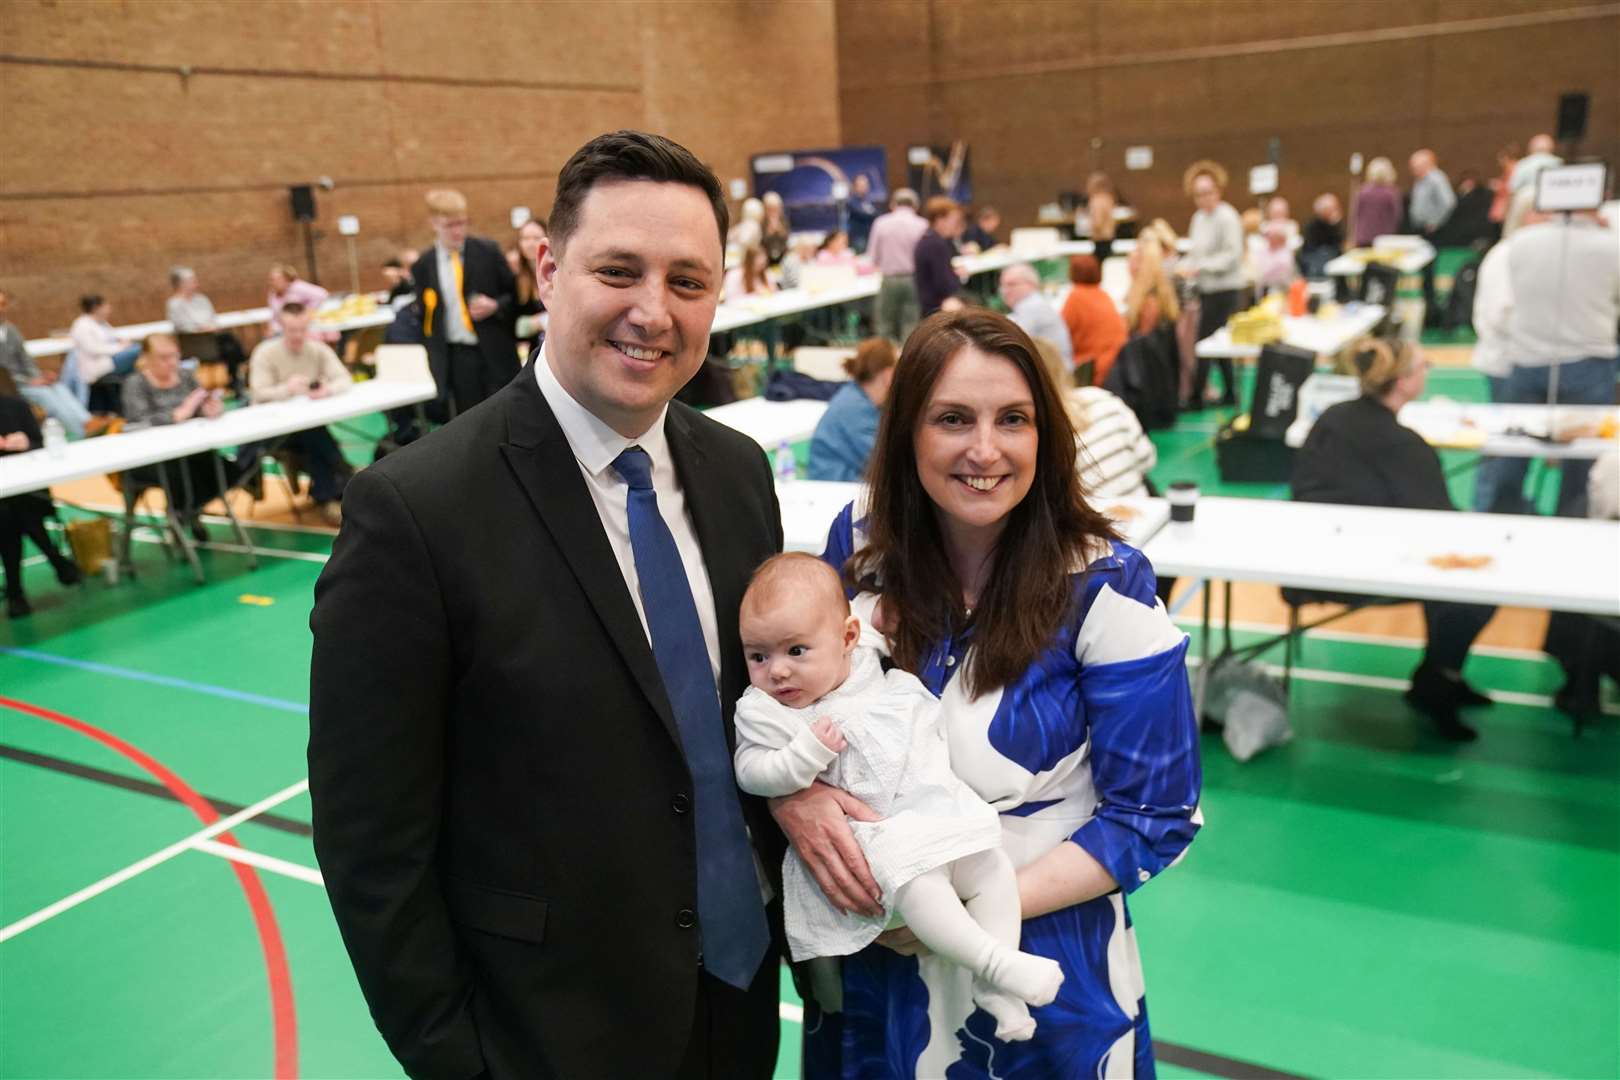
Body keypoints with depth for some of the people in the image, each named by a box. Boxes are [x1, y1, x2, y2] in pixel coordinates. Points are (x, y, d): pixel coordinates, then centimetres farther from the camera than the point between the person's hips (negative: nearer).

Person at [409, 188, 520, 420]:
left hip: (495, 353, -1)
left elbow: (515, 293, 7)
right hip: (456, 358, 1)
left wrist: (496, 306, -13)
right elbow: (424, 317, 8)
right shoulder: (423, 266, 3)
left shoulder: (488, 251, 1)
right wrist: (431, 363, 3)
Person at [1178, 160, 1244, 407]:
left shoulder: (1228, 218, -13)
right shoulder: (1199, 217, 12)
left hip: (1224, 288, -8)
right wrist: (1182, 265, -1)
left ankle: (1196, 396, -3)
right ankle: (1230, 393, 23)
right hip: (1207, 288, 8)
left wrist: (1199, 267, -25)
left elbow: (1232, 255, -18)